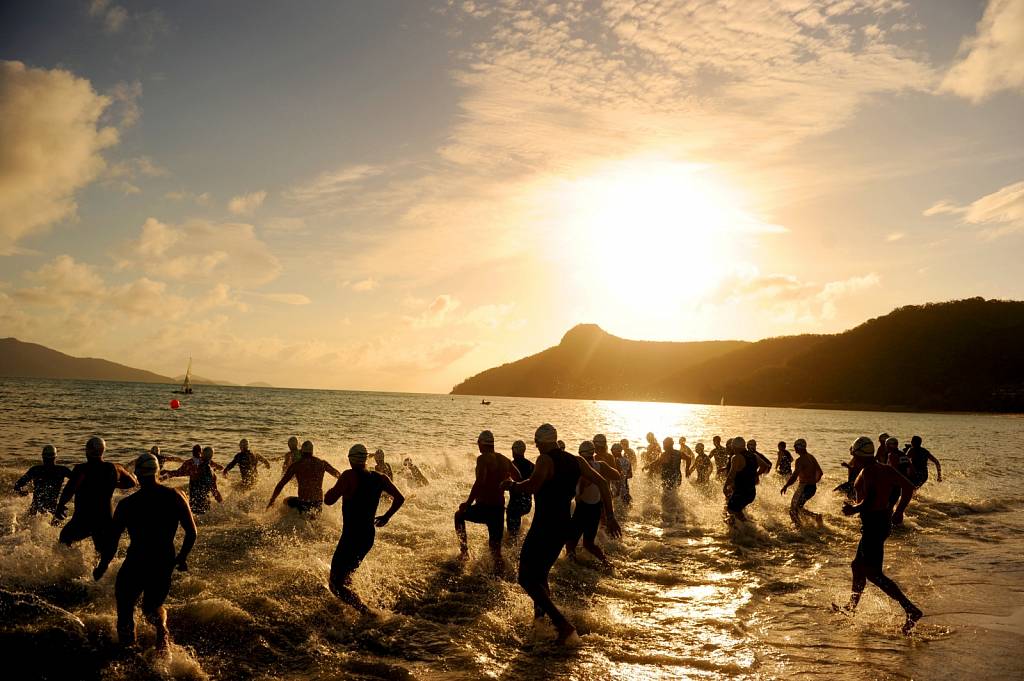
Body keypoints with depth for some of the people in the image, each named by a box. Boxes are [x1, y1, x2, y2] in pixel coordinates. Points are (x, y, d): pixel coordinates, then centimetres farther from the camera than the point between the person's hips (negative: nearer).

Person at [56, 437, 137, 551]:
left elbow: (69, 490, -24)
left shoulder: (82, 469, -12)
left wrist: (60, 507, -9)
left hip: (83, 518, -4)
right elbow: (133, 482, 15)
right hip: (107, 519, 4)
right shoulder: (114, 468, 1)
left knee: (64, 540, 22)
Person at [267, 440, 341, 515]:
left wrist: (272, 500, 12)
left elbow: (281, 484, 0)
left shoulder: (296, 465, -3)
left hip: (303, 503, -4)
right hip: (319, 503, 4)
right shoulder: (322, 463, 3)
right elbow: (338, 475, 17)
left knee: (286, 501, 27)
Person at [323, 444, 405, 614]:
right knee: (345, 575, 31)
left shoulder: (350, 476, -17)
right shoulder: (379, 478, 2)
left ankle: (367, 613, -16)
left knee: (336, 584, -3)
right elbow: (400, 498, 9)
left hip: (351, 537, -8)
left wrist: (334, 489, 2)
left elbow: (328, 500, -20)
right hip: (369, 536, 8)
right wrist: (386, 517, 22)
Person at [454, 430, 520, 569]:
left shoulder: (483, 459, -13)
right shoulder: (505, 460, 8)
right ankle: (498, 561, -12)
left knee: (459, 515, 24)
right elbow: (518, 479, 15)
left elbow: (479, 482, -25)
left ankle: (464, 550, 22)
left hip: (484, 507, -5)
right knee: (495, 544, 15)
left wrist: (468, 503, -19)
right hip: (499, 508, 5)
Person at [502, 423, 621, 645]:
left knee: (527, 579, -3)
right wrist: (610, 516, 9)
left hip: (544, 526, -8)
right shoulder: (576, 461, 8)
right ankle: (541, 619, 32)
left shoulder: (545, 460, -13)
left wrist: (511, 485, -9)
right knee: (540, 575, 26)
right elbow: (602, 483, 6)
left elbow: (531, 487, -29)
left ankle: (565, 627, -14)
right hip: (564, 525, 8)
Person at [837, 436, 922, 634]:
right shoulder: (886, 469, 8)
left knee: (873, 574, -6)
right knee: (858, 566, 21)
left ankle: (911, 610, -11)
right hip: (885, 520, 10)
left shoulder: (867, 472, -18)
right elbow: (909, 487, 13)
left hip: (873, 523, -10)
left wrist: (853, 509, -10)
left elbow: (869, 502, -27)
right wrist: (899, 512, 19)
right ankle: (851, 607, 34)